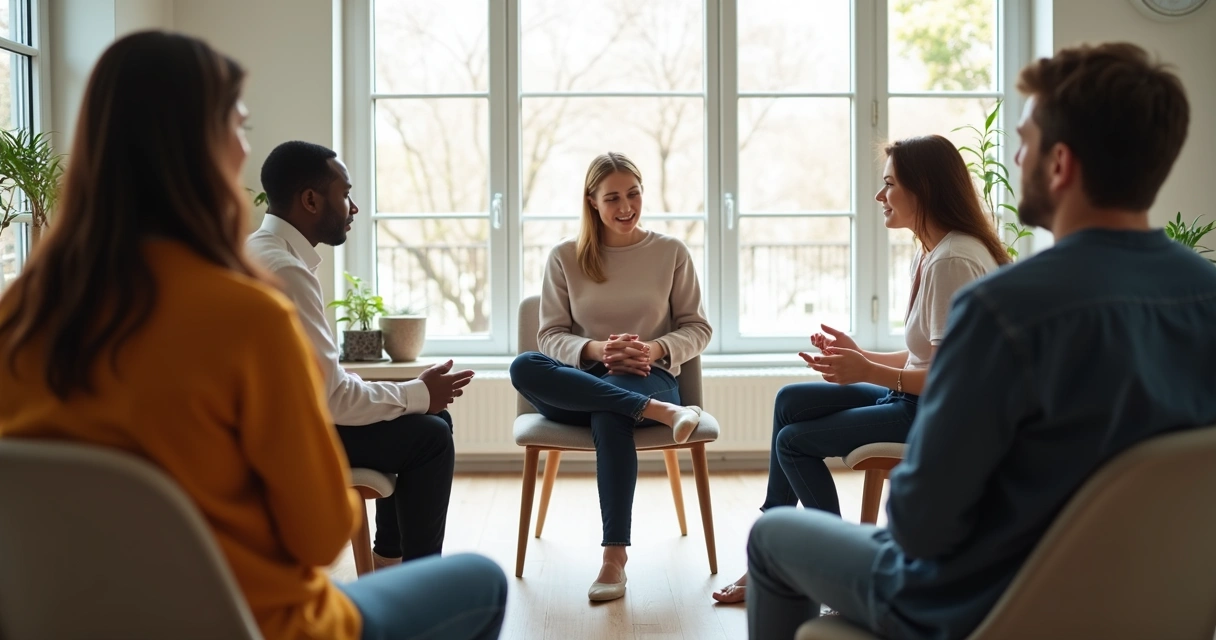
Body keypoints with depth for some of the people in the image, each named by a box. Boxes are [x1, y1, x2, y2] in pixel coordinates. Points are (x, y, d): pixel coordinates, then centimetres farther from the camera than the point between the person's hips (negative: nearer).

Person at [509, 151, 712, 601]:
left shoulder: (671, 252, 9)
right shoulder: (565, 258, 9)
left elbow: (698, 329, 11)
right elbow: (550, 335, 6)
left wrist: (656, 349, -11)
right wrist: (594, 351, -16)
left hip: (649, 378, -1)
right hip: (578, 385, 2)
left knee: (609, 414, -39)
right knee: (523, 367, -33)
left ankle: (615, 555, -38)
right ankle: (661, 412, -39)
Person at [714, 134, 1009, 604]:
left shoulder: (953, 261, -23)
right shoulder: (927, 255, 10)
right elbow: (923, 358, 12)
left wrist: (868, 373, -23)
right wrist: (860, 356, 4)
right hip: (917, 399, 11)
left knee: (793, 441, -5)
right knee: (790, 401, 8)